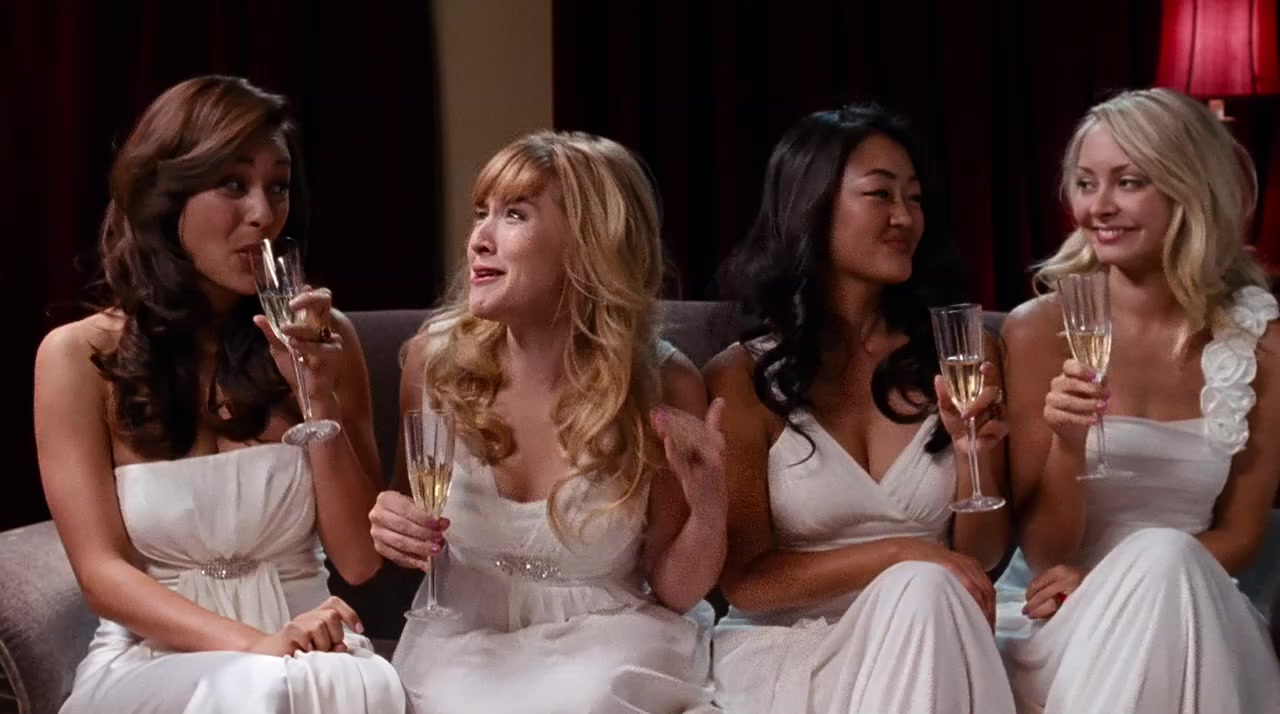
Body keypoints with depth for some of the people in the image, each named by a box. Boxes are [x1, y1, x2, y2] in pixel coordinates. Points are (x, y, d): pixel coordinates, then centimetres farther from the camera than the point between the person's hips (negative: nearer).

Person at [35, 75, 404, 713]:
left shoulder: (324, 337, 3)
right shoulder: (79, 355, -2)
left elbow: (359, 559, 2)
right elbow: (102, 572, -7)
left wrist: (320, 399, -12)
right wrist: (256, 645, -23)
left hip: (306, 655, 3)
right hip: (150, 658, -2)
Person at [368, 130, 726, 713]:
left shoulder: (662, 386, -12)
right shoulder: (435, 357, -7)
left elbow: (674, 590, -2)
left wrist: (708, 511, -22)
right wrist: (394, 526, -11)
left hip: (605, 638, -1)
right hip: (466, 636, 1)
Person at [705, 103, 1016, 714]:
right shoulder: (742, 378, -2)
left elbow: (979, 560, 7)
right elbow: (745, 578, -6)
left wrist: (977, 451, -13)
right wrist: (897, 554, -18)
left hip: (922, 650, 2)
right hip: (787, 658, -2)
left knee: (929, 595, -33)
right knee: (922, 589, -31)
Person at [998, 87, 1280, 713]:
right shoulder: (1040, 328, -7)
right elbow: (1044, 555, -5)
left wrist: (1107, 583, -12)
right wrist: (1067, 446, -24)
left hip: (1184, 615, 2)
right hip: (1061, 623, -1)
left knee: (1165, 563, -31)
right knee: (1160, 562, -31)